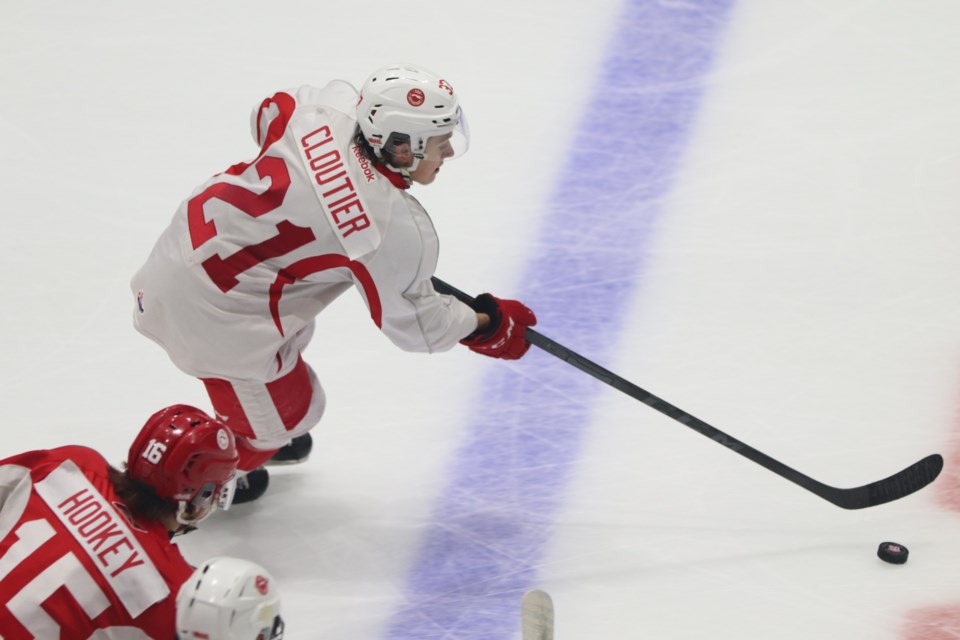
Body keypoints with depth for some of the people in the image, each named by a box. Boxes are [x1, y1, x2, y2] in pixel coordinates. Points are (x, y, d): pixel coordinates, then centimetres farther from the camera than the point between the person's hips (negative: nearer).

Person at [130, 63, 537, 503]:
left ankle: (249, 428, 62)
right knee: (289, 409, 16)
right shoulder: (398, 230, -25)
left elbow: (268, 115, 13)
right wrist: (485, 325, 5)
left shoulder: (331, 106, -10)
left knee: (291, 335, 35)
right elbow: (412, 322, -10)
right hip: (210, 311, -8)